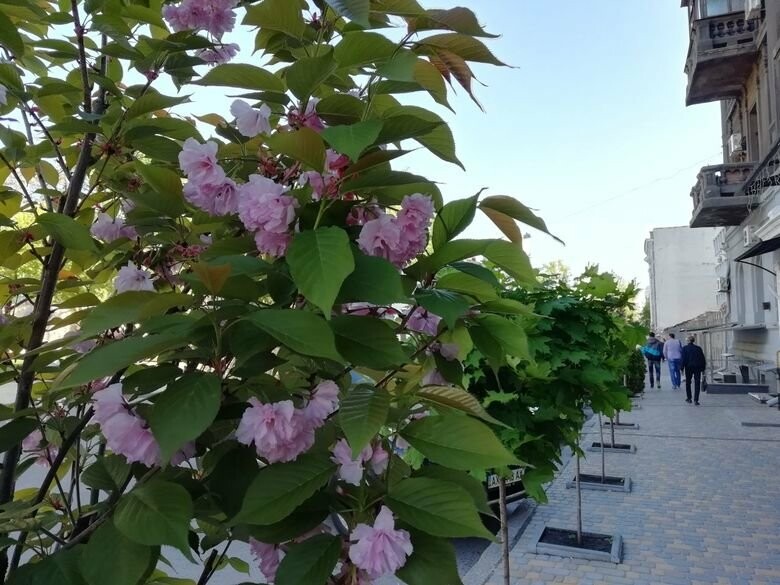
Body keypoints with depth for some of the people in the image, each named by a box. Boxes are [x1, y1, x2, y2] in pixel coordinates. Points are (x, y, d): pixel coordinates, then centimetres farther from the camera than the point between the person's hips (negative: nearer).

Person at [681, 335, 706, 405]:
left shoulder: (685, 348, -3)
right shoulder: (698, 348, 4)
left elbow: (683, 359, -9)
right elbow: (702, 359, 5)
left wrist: (682, 367, -5)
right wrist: (703, 367, 10)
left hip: (689, 367, -1)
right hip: (697, 367, 1)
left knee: (688, 383, 15)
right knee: (697, 384, 2)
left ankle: (689, 398, 20)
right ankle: (696, 400, -4)